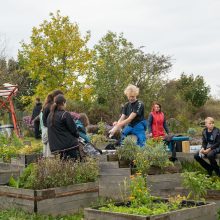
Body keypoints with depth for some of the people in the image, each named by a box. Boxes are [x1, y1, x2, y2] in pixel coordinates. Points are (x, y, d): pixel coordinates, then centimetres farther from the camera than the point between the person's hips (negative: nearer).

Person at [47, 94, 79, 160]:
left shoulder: (50, 116, 9)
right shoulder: (65, 115, -12)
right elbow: (73, 129, -8)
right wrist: (77, 135, 12)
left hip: (55, 146, 7)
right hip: (69, 145, -7)